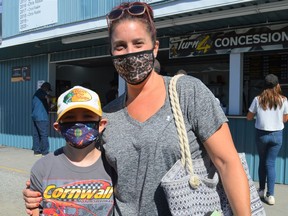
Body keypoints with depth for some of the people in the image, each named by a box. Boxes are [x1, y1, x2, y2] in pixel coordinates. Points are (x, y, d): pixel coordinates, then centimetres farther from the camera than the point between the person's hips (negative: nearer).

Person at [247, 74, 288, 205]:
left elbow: (249, 117, 0)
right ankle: (270, 195, 5)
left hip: (261, 134, 0)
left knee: (262, 161, 16)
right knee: (271, 163, 6)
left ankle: (261, 190, 26)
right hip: (277, 135, 0)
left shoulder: (258, 99, -7)